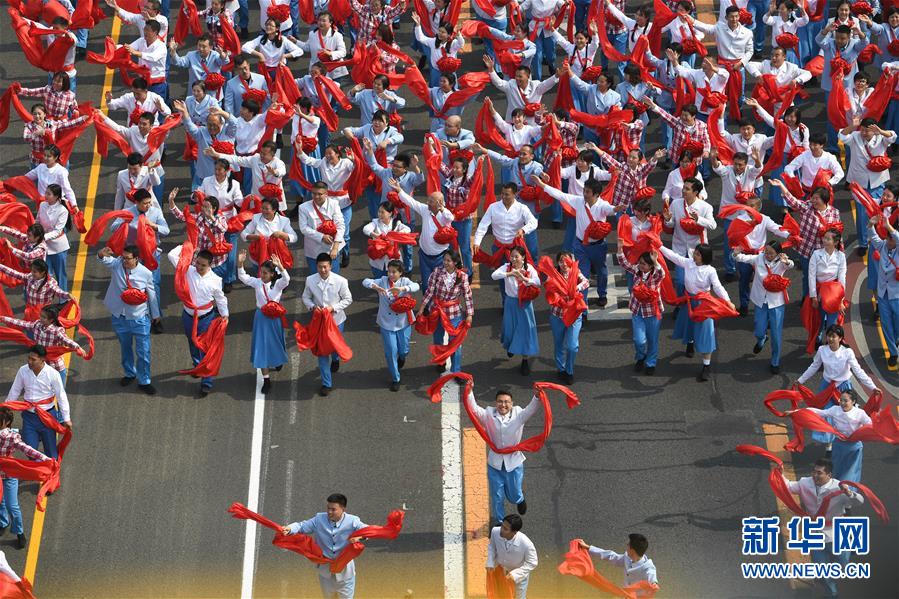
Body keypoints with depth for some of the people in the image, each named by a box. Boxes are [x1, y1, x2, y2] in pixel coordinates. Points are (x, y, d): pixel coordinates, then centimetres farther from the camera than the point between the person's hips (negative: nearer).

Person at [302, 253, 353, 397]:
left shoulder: (340, 281, -21)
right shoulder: (310, 280, -14)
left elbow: (348, 299, -8)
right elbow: (306, 297, 1)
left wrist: (333, 308, -21)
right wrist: (312, 306, -20)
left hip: (336, 319, 0)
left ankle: (335, 359, 61)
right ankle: (326, 383, 14)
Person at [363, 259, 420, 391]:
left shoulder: (405, 281, -9)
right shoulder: (383, 281, -8)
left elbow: (416, 286, -29)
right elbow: (365, 281, -17)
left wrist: (402, 288, -48)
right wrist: (376, 287, -38)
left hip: (403, 322, 0)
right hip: (387, 323, 0)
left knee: (403, 350, 14)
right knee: (391, 352, 3)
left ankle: (401, 358, 53)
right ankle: (395, 379, 20)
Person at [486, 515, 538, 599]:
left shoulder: (526, 544, -43)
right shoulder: (495, 531, -33)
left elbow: (532, 563, -23)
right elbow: (491, 546, -8)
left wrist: (516, 574, -29)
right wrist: (490, 563, -17)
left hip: (520, 573, -3)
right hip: (501, 570, 3)